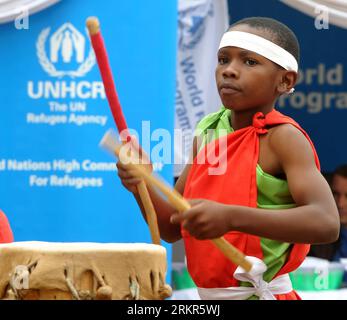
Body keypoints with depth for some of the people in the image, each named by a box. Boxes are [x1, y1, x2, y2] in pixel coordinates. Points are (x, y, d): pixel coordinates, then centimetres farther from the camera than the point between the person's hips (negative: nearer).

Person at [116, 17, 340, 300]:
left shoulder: (283, 137, -16)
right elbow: (173, 229, 7)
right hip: (209, 296, 6)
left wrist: (230, 217, -38)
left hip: (261, 293, -6)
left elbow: (326, 223, -30)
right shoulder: (208, 129, 3)